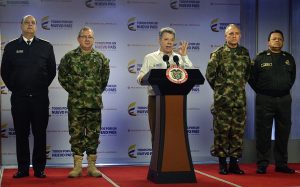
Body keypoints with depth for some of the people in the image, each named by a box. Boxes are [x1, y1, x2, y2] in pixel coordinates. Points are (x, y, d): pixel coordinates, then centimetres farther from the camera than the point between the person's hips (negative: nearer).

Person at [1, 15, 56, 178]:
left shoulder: (46, 47, 7)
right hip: (19, 98, 0)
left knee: (40, 134, 2)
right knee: (21, 134, 4)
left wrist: (42, 87, 7)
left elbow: (52, 70, 10)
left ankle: (39, 169, 9)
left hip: (40, 97, 0)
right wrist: (14, 88, 6)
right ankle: (23, 169, 10)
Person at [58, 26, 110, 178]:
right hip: (75, 102, -1)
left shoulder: (101, 58, 6)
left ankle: (92, 165, 12)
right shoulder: (69, 57, 2)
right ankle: (77, 166, 7)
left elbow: (104, 78, 15)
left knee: (93, 133, 4)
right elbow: (62, 76, 8)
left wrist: (98, 91, 10)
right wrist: (71, 90, 5)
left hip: (95, 102, 1)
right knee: (76, 133, 1)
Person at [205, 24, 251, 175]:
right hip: (222, 99, -4)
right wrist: (219, 88, 8)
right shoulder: (218, 53, -3)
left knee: (238, 131, 5)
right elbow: (209, 74, 1)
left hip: (240, 99, 4)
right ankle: (222, 163, 7)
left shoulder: (244, 53, 9)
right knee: (221, 131, -1)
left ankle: (234, 163, 14)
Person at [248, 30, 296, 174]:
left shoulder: (289, 58, 11)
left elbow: (292, 77, 21)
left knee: (283, 132, 6)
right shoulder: (260, 58, 2)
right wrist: (261, 91, 1)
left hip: (284, 100, 3)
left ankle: (281, 164, 16)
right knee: (263, 132, -1)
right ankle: (262, 164, 6)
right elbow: (251, 77, 3)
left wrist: (285, 90, 12)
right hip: (264, 100, -3)